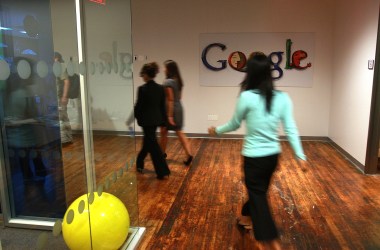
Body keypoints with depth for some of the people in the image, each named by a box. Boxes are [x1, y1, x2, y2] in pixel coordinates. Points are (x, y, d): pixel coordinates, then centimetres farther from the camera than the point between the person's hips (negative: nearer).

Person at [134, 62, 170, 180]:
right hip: (157, 119, 7)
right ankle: (139, 164, 41)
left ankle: (163, 171, 1)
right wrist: (163, 119, 15)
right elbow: (162, 105, 7)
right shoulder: (160, 88, 2)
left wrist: (135, 118, 6)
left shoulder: (142, 89, -17)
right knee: (147, 142, 22)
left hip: (147, 120, -7)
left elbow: (138, 106, -11)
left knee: (153, 144, -1)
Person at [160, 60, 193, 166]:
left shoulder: (168, 82, -18)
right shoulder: (178, 80, 7)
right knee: (179, 132, 8)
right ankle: (189, 154, -2)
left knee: (163, 132, 12)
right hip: (179, 108, 8)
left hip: (171, 109, -8)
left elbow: (170, 100, -21)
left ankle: (162, 153, 28)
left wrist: (169, 115, -20)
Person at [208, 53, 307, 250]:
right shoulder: (283, 98, -3)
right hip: (273, 155, 6)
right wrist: (300, 155, 4)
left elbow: (235, 124, -2)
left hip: (254, 157, -6)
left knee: (258, 197, 7)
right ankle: (246, 218, 51)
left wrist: (217, 130, 16)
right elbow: (291, 129, -3)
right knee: (258, 190, 26)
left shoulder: (247, 97, -15)